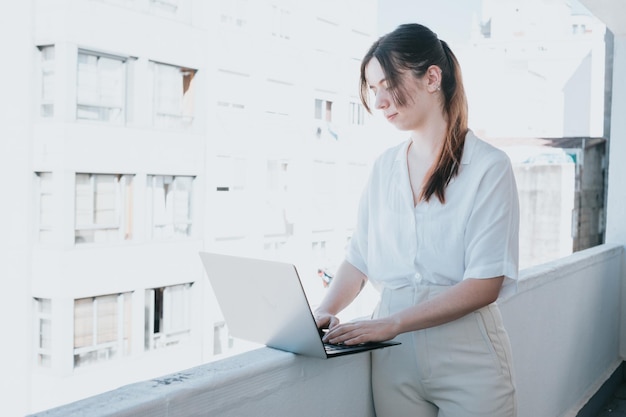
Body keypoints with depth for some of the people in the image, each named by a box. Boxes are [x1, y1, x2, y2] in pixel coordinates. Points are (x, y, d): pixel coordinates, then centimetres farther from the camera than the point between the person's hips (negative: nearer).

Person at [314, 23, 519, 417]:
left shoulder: (489, 166, -8)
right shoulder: (385, 167, 8)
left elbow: (484, 284, -15)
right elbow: (359, 259, 8)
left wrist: (391, 323, -21)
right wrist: (325, 312, -10)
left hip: (466, 361, -4)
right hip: (395, 359, 4)